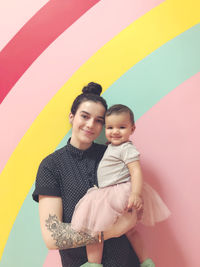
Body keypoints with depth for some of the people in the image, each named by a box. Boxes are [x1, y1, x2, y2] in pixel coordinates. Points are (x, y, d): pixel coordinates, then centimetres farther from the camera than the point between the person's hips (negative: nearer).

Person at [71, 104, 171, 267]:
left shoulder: (127, 148, -14)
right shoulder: (112, 147, 15)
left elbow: (136, 172, -23)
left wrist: (135, 194, -31)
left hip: (121, 192, -10)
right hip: (111, 193, 10)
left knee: (93, 226, -10)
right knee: (130, 230, 21)